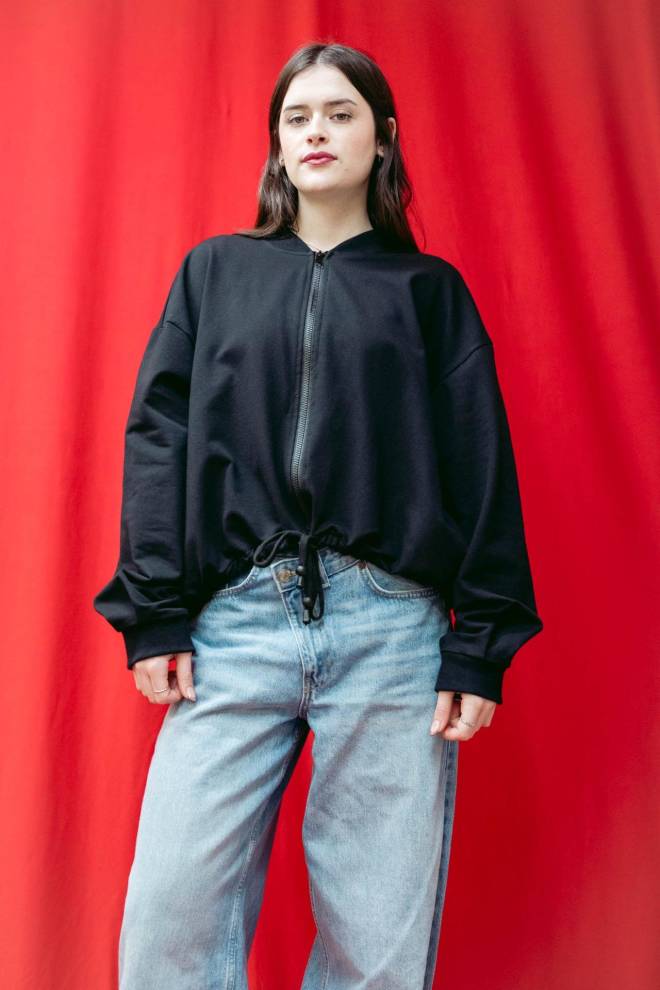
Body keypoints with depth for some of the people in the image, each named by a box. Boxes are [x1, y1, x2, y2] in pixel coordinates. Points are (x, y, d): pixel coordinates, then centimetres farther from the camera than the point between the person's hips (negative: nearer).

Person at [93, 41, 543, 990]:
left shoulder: (431, 290, 13)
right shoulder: (214, 271, 16)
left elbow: (481, 471, 7)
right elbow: (158, 438, 7)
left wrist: (481, 647, -2)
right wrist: (154, 612, -3)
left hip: (392, 627, 0)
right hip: (235, 623, 1)